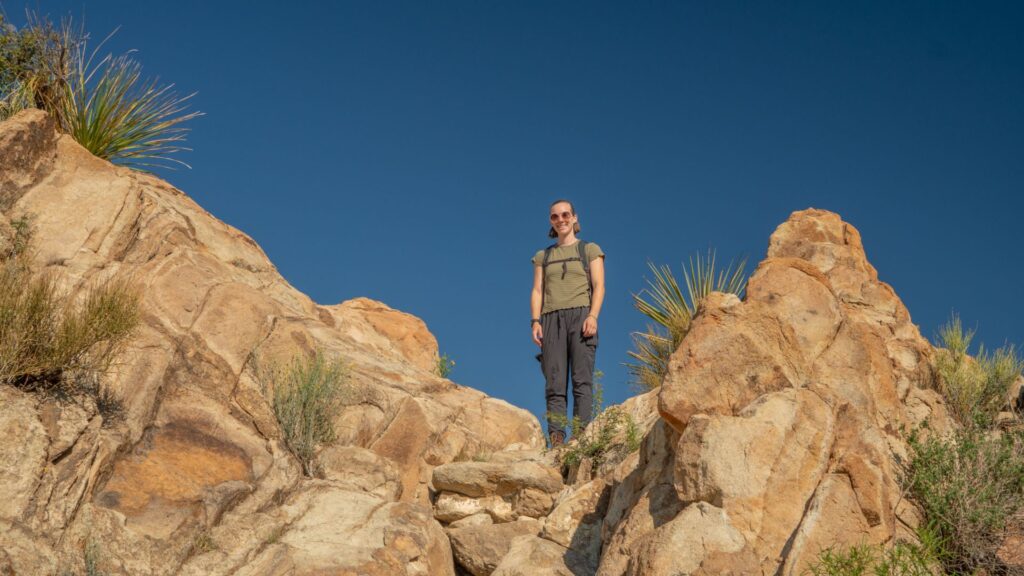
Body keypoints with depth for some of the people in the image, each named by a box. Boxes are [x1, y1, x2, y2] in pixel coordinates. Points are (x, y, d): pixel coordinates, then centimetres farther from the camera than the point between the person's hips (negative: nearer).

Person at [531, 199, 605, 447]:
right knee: (554, 384, -9)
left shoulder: (590, 250, 15)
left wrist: (593, 316, -13)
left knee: (582, 380, -14)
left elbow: (599, 286, 4)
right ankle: (556, 440, -18)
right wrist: (535, 322, -3)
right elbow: (537, 291, 14)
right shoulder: (543, 256, 23)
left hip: (580, 315, -2)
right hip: (551, 318, 2)